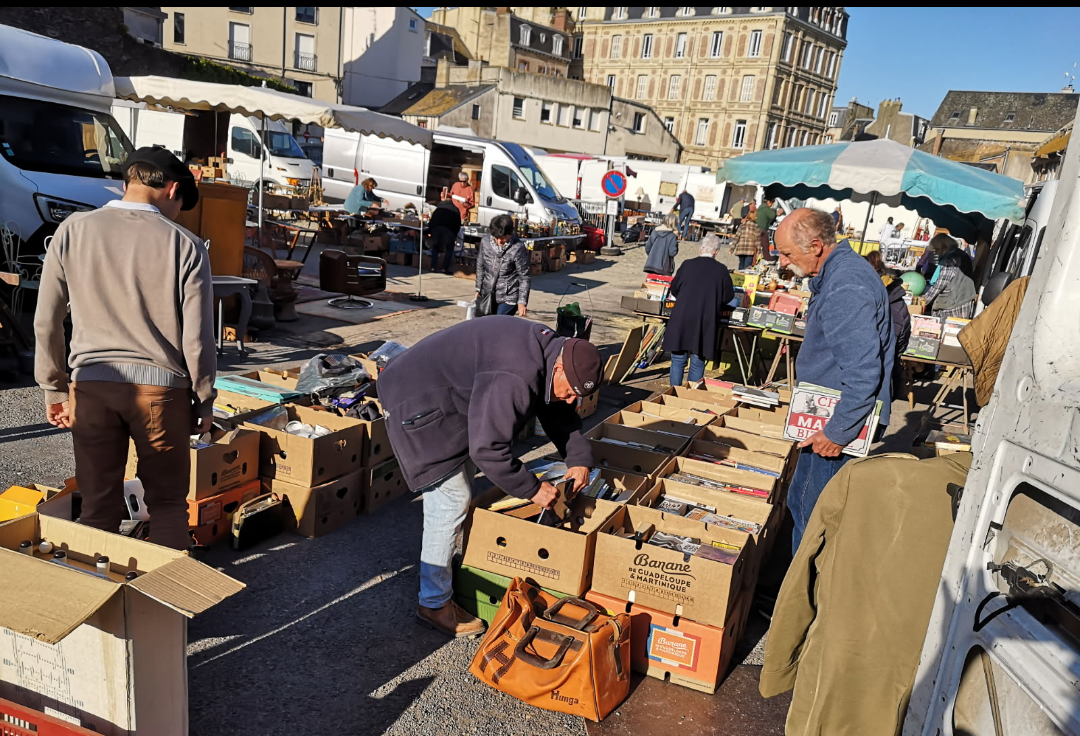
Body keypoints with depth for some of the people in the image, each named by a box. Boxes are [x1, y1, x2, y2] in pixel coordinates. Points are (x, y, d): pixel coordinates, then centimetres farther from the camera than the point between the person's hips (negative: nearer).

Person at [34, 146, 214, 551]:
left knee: (98, 505, 12)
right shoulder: (184, 245, -7)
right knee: (168, 503, 11)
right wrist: (204, 400, 6)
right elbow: (197, 337, -7)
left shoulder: (73, 231, 1)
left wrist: (54, 388, 14)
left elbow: (46, 323, 3)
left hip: (91, 384, 2)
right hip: (160, 386, -2)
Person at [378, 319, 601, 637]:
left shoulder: (549, 349, -2)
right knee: (452, 501, -9)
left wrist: (580, 459, -2)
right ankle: (434, 605, 4)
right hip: (417, 401, -10)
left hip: (447, 397, 11)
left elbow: (561, 414, 10)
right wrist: (532, 489, -23)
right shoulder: (513, 380, -34)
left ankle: (447, 562, 39)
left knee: (462, 477, 20)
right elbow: (487, 449, -32)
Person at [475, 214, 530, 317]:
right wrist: (478, 289, 13)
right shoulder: (485, 241, -4)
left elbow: (524, 277, -12)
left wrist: (522, 302, -14)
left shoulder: (518, 248, -18)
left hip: (508, 298, -5)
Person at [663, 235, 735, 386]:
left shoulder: (687, 265, -1)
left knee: (678, 360, 11)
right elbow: (728, 296, 5)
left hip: (681, 319, 0)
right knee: (698, 363, 10)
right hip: (706, 321, 0)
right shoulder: (721, 270, -2)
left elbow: (674, 289, 9)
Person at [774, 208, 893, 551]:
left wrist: (838, 432, -22)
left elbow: (864, 371, -29)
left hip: (844, 420, -11)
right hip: (826, 416, 11)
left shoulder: (846, 288, -25)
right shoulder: (833, 274, 10)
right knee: (800, 502, 19)